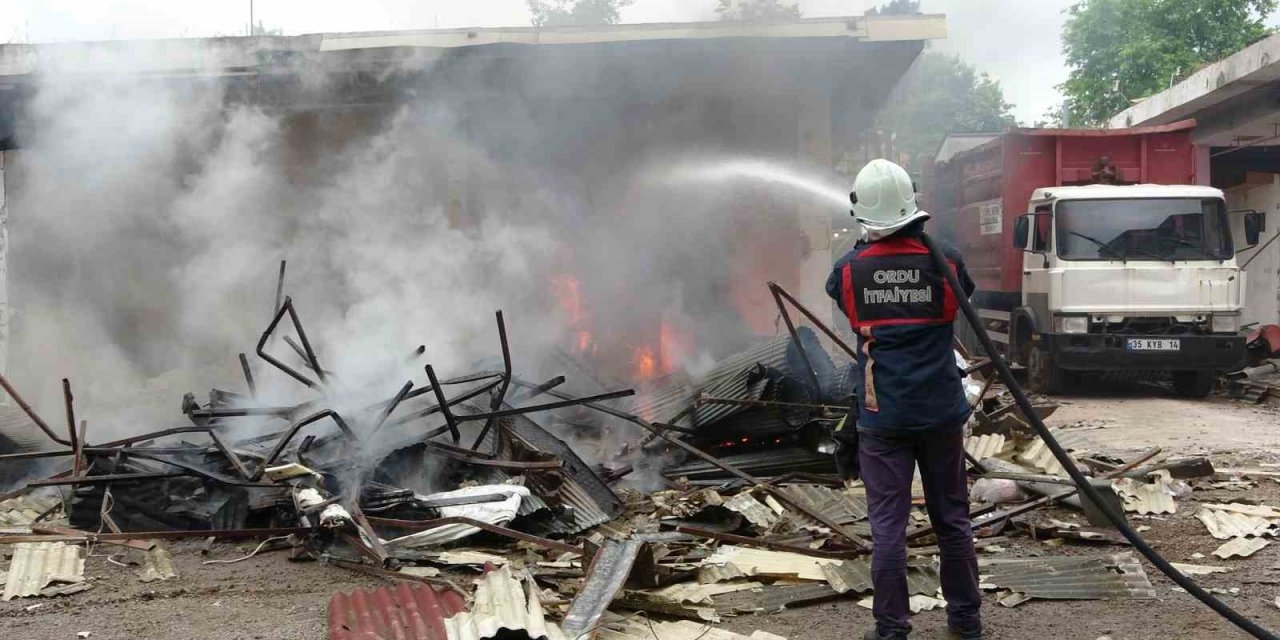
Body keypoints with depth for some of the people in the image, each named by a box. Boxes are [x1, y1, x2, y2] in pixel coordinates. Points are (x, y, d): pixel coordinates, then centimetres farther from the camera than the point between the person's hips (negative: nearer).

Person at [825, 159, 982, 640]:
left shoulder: (849, 269, -7)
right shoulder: (944, 261, -7)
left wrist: (864, 246, 20)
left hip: (882, 416, -1)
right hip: (941, 411, 1)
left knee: (888, 526, 3)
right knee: (952, 519, 14)